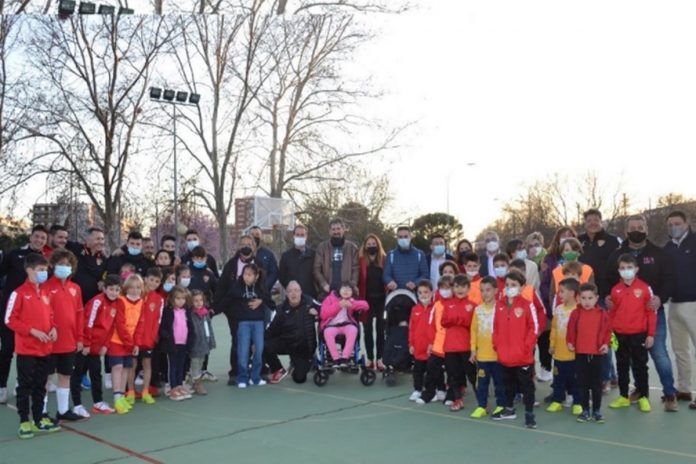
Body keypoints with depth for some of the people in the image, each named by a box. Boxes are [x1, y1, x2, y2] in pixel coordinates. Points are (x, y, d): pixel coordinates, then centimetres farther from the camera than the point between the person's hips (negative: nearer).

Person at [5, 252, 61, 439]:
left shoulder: (45, 292, 10)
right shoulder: (19, 293, -10)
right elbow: (9, 320, -11)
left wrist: (53, 328, -1)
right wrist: (33, 331, -17)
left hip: (45, 348, 6)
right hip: (26, 349, -6)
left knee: (40, 386, 14)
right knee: (25, 386, 2)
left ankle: (39, 420, 23)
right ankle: (24, 422, 11)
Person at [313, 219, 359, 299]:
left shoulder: (352, 247, 8)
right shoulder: (322, 247, 7)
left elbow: (356, 269, 3)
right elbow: (317, 269, 3)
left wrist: (351, 286, -11)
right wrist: (324, 284, -11)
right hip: (327, 293, 0)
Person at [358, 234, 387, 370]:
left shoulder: (384, 260, 5)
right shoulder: (361, 261, 2)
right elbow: (358, 281, -2)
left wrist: (388, 296, -6)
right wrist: (358, 299, -9)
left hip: (381, 299, 0)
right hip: (367, 299, 0)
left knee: (381, 329, 4)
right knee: (367, 330, 6)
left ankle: (379, 359, 9)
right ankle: (370, 359, 14)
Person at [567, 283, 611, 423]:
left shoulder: (602, 314, -3)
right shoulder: (575, 314, -2)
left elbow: (607, 331, 4)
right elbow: (571, 330, 5)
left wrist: (606, 344, -9)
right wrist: (570, 342, -6)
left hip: (597, 354, -1)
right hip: (580, 354, 1)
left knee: (596, 384, 8)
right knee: (582, 384, 8)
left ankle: (596, 410, 20)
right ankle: (585, 410, 18)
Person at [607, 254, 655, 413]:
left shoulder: (644, 288, -6)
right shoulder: (615, 290, 3)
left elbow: (651, 313, -4)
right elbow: (611, 313, 8)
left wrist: (651, 334, -5)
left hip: (639, 335, -3)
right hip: (619, 335, 3)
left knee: (640, 366, 7)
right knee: (622, 366, 12)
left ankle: (643, 397, 19)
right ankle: (623, 396, 22)